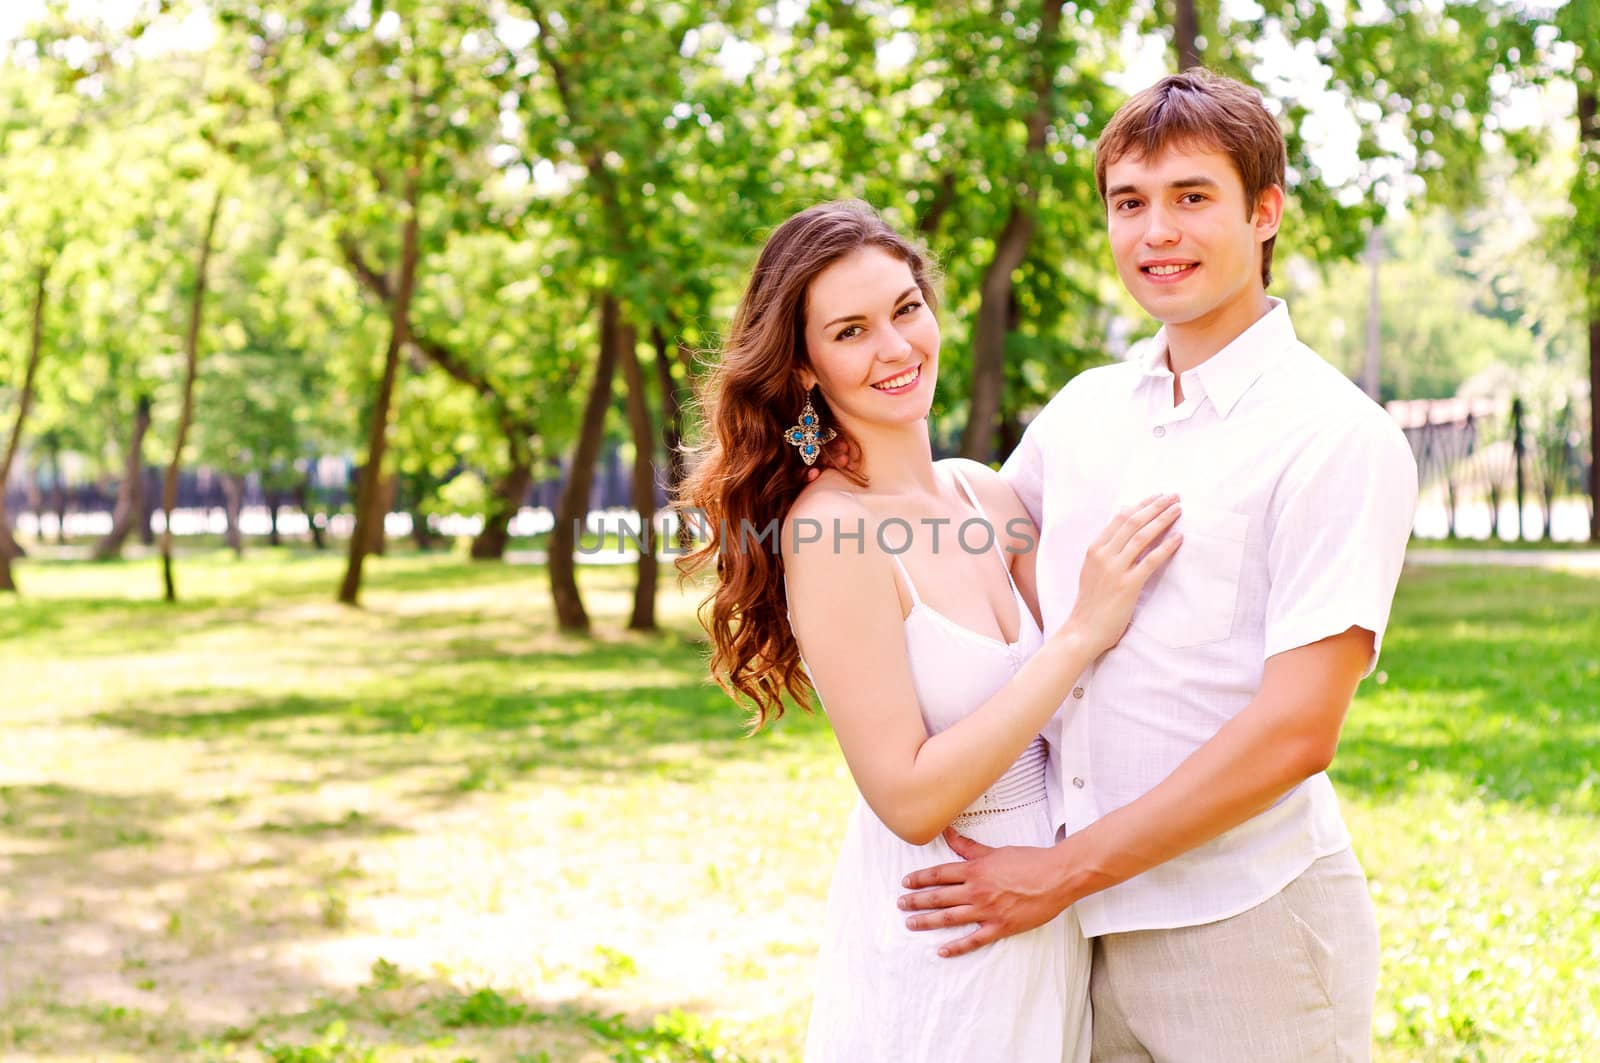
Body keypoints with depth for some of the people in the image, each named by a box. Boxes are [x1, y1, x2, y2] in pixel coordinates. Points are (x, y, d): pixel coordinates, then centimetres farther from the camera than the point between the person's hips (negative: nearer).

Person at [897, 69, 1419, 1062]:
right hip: (1090, 922, 5)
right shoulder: (1081, 410, 7)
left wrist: (1064, 872, -15)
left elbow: (1295, 729, -17)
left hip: (1246, 930, -5)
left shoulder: (1338, 438, -11)